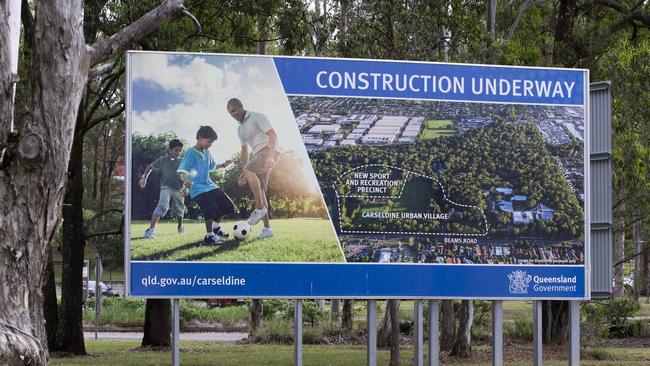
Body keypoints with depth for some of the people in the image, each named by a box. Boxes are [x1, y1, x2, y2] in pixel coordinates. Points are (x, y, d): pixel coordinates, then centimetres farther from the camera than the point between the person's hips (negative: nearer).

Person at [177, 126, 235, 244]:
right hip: (198, 188, -9)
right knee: (211, 208, -26)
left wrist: (223, 165, 16)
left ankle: (216, 226, 30)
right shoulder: (191, 153, -12)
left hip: (209, 185, 9)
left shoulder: (207, 153, 12)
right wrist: (186, 179, -41)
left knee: (228, 206, 8)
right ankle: (209, 236, -10)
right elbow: (182, 170, -22)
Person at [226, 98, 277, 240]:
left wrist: (270, 156, -25)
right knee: (260, 191, 0)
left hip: (267, 150, -9)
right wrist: (242, 173, 20)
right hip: (257, 155, 9)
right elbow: (244, 151, 27)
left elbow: (273, 136, -12)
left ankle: (260, 208, -27)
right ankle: (267, 228, 0)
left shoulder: (257, 117, -3)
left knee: (249, 170, -33)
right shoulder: (240, 129, 22)